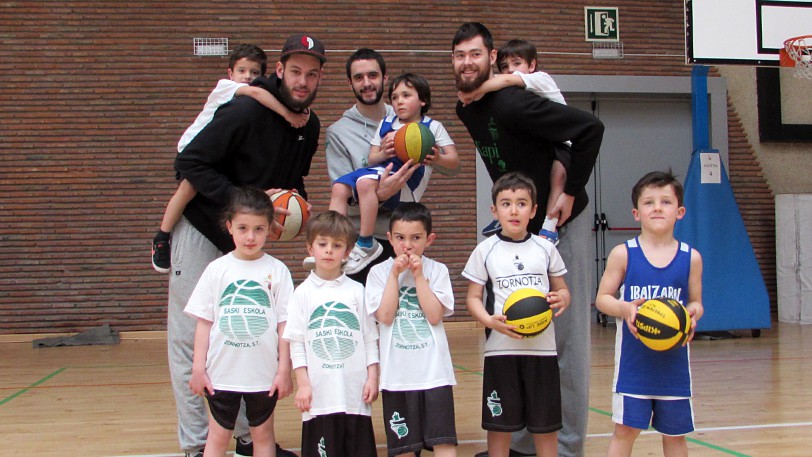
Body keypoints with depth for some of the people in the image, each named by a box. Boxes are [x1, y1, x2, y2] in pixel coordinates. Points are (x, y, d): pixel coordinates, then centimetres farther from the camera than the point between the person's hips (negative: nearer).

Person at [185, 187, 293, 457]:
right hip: (222, 373, 0)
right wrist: (198, 368, -3)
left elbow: (284, 324, -3)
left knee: (263, 434, 14)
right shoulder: (217, 270, -1)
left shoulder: (277, 271, -4)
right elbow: (204, 322, 0)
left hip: (264, 372, 0)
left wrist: (284, 370, -5)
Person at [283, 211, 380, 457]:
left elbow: (370, 337, 7)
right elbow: (296, 342, 2)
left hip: (355, 391, 1)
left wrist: (372, 377, 1)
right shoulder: (303, 292, 3)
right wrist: (302, 383, -4)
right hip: (319, 392, -1)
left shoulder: (356, 291, 6)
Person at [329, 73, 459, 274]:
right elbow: (371, 160, 14)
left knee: (365, 182, -33)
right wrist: (383, 154, -10)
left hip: (406, 186, -6)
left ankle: (366, 245, -27)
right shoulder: (386, 124, 23)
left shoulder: (432, 127, 10)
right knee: (340, 187, -17)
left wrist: (437, 159, -21)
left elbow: (454, 163, 2)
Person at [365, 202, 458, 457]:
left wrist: (418, 275, -10)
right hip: (396, 373, 1)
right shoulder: (379, 272, 2)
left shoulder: (437, 271, 3)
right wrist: (395, 274, -10)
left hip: (434, 372, 0)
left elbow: (435, 316, -9)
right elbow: (385, 316, -11)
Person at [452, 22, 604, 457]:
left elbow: (590, 128, -25)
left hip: (559, 228, -9)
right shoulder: (466, 109, 5)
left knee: (564, 337, -2)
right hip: (519, 230, 9)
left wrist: (571, 192, -20)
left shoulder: (511, 103, -22)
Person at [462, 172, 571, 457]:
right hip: (501, 348, -1)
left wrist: (561, 299, -10)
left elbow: (562, 289, 14)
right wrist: (490, 321, -17)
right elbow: (473, 298, 3)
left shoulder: (545, 248, 6)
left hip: (542, 347, 1)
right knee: (499, 425, 5)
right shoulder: (486, 250, 2)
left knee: (546, 426, 7)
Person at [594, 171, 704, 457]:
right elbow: (602, 298, 1)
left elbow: (696, 303, 10)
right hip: (633, 360, -2)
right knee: (626, 429, 1)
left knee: (675, 433, 11)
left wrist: (693, 312, -14)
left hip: (674, 361, 2)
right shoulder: (623, 254, -3)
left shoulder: (691, 258, 2)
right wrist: (624, 308, -20)